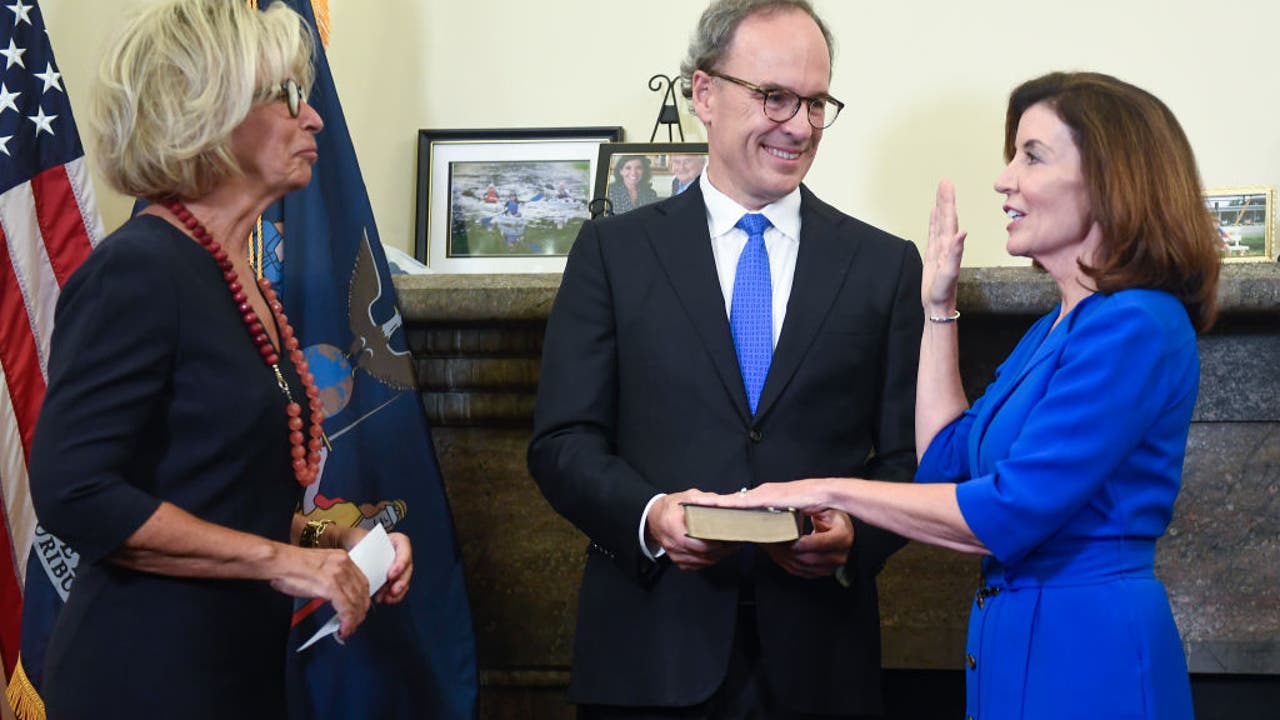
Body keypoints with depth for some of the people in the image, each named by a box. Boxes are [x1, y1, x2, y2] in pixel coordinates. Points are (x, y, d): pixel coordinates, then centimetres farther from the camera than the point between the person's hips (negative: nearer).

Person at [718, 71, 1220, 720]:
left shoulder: (1136, 327, -17)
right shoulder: (1054, 327, 14)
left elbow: (1010, 511, -23)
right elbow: (946, 460, 15)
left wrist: (830, 490, -16)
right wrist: (938, 307, 13)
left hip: (1086, 661, -9)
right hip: (1018, 642, 9)